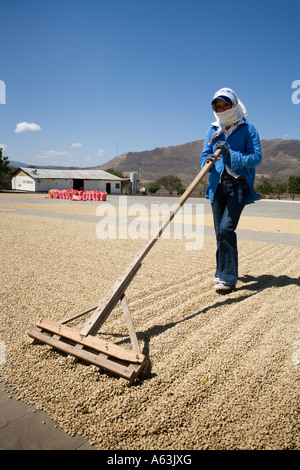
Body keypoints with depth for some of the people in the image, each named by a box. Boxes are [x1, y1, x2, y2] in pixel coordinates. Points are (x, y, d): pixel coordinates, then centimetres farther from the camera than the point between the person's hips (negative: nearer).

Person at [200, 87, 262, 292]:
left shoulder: (247, 129, 0)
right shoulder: (213, 130, 12)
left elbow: (256, 157, -7)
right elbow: (204, 156, 8)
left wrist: (231, 154, -20)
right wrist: (208, 161, -17)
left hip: (239, 184, -4)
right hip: (218, 185, 5)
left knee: (226, 228, -17)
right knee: (220, 231, 9)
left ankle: (228, 278, -10)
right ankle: (222, 270, 25)